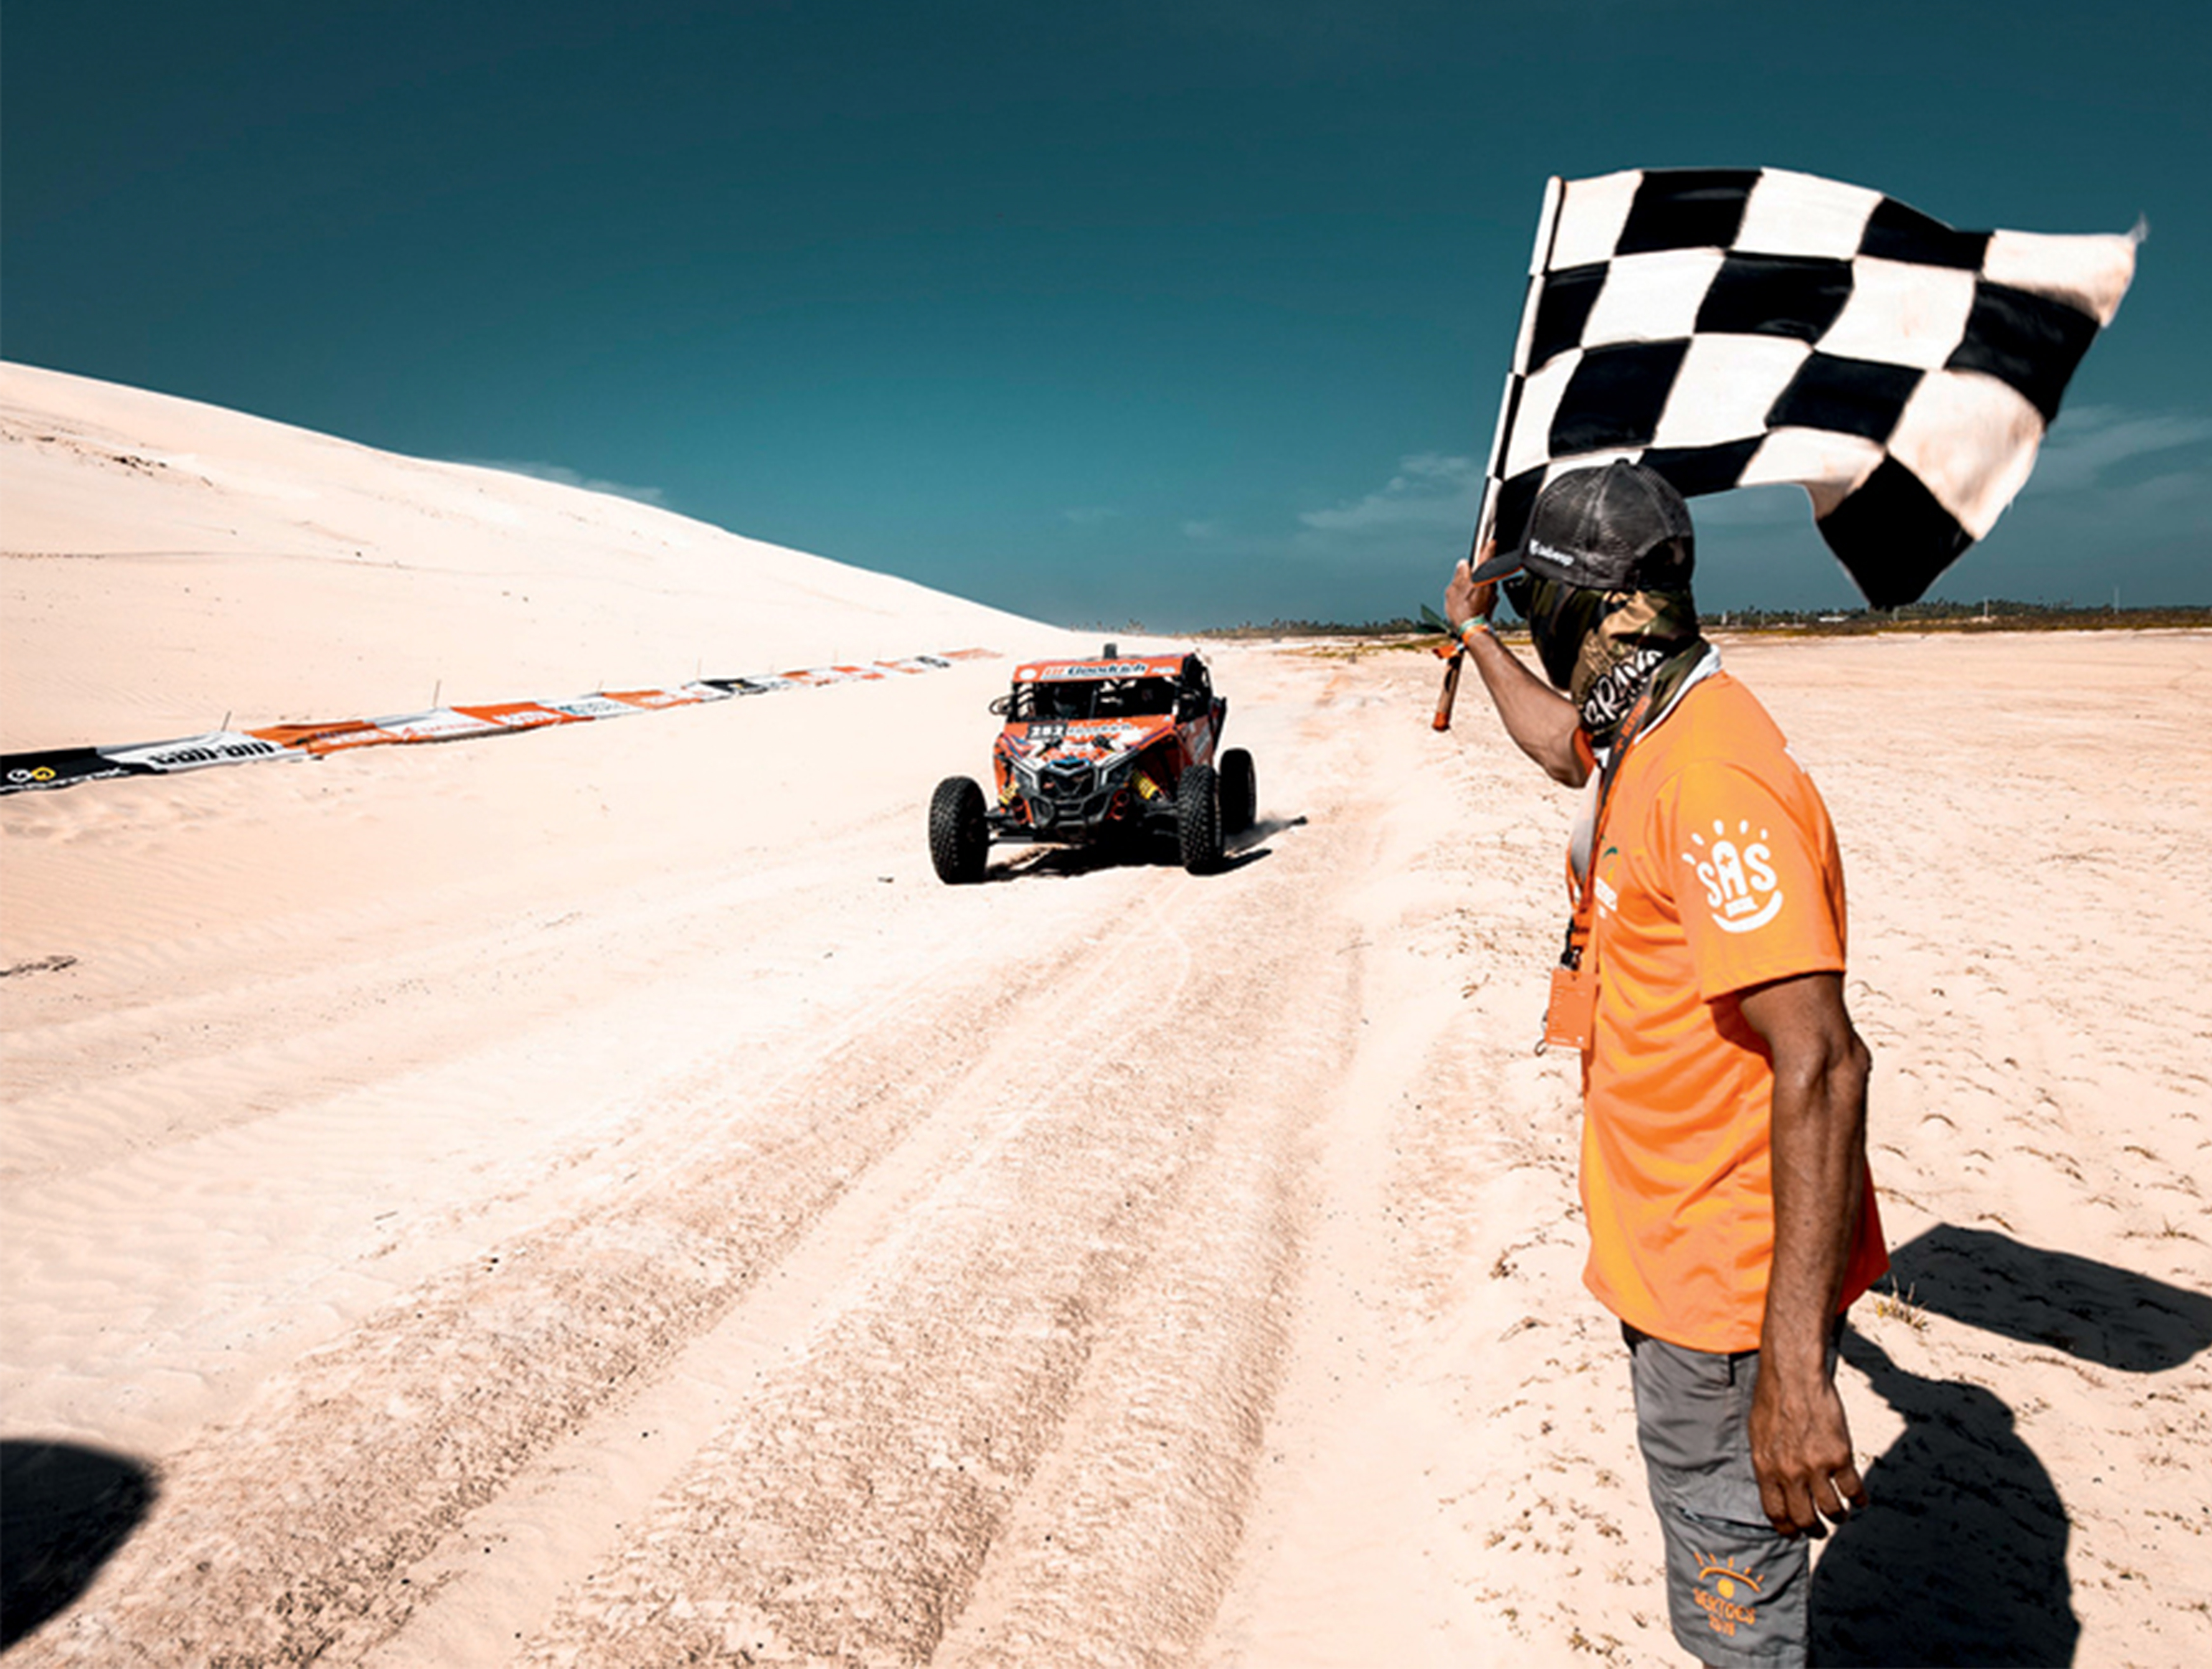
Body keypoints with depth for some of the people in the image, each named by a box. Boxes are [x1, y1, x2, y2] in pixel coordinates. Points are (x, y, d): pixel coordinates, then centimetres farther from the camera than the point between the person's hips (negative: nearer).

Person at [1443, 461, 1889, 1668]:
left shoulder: (1715, 777, -28)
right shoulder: (1647, 742, 4)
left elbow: (1819, 1065, -32)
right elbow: (1565, 746, 31)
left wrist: (1794, 1366, -32)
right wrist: (1475, 638, 43)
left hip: (1732, 1284, -9)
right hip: (1673, 1256, 9)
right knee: (1700, 1540, 28)